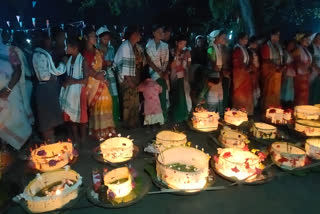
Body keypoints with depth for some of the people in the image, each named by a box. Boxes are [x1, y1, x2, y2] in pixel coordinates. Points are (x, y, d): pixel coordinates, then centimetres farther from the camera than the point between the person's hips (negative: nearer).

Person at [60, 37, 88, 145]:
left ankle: (82, 139, 19)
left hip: (79, 91, -7)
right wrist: (65, 82, 0)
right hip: (69, 91, 7)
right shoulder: (69, 59, 10)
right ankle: (75, 138, 25)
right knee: (71, 114, 11)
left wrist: (73, 81, -15)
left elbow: (85, 79, -14)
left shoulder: (83, 60, -11)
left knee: (81, 114, 3)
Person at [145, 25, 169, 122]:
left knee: (164, 94, 0)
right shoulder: (149, 45, 0)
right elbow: (149, 61, -7)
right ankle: (163, 116, 1)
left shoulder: (165, 45, 14)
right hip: (154, 73, -4)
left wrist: (165, 72, -6)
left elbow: (166, 61, 10)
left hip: (164, 74, 4)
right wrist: (159, 71, -12)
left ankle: (164, 117, 10)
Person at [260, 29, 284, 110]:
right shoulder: (266, 46, -7)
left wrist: (281, 66, -1)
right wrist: (275, 66, -18)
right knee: (268, 92, -4)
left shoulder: (278, 46, 15)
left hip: (278, 72, 7)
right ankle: (267, 109, 3)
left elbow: (281, 58, 17)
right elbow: (266, 60, -13)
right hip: (269, 72, -7)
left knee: (276, 91, 8)